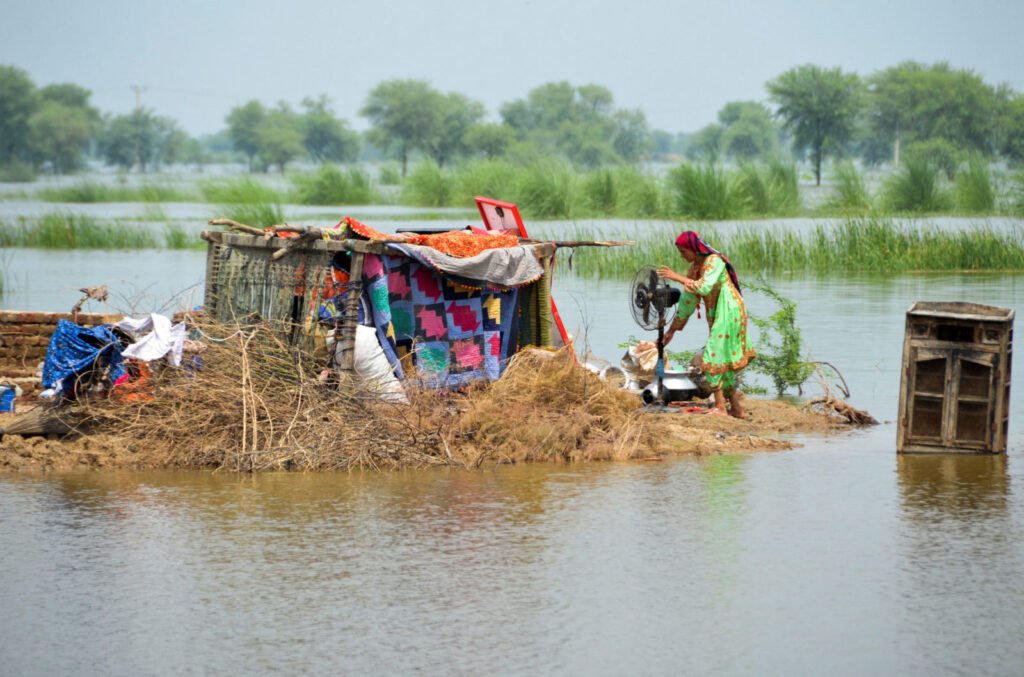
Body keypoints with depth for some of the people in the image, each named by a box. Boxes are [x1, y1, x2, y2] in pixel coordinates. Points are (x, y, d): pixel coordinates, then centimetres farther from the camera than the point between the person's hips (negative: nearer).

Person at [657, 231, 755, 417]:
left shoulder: (714, 261, -14)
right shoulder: (695, 268, 11)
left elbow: (704, 287, -28)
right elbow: (687, 300, 16)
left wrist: (677, 277, -22)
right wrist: (672, 330, 17)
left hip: (729, 313, -9)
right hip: (716, 316, 9)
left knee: (714, 358, -12)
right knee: (724, 362, 10)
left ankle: (720, 407, -9)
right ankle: (736, 408, 15)